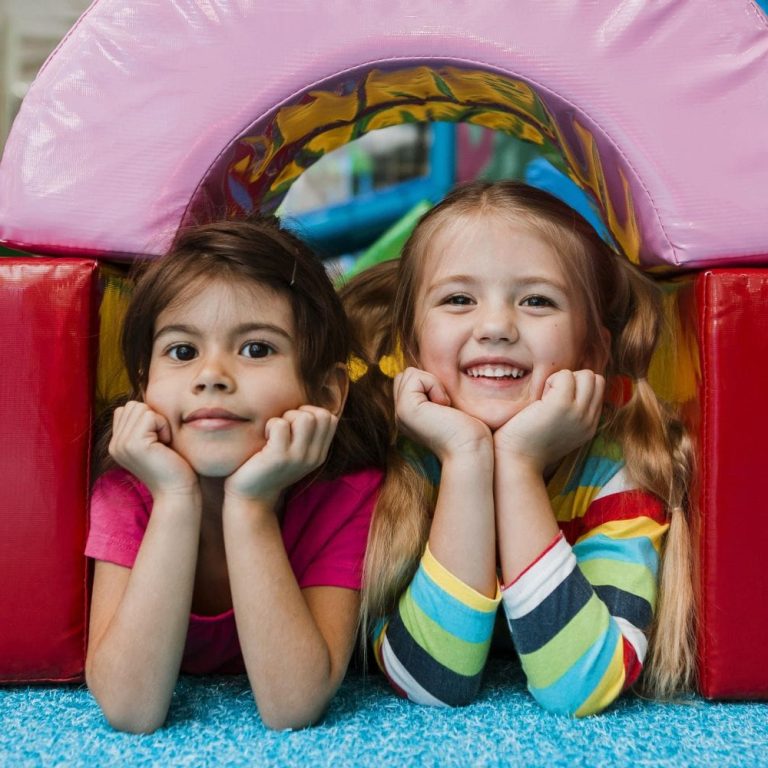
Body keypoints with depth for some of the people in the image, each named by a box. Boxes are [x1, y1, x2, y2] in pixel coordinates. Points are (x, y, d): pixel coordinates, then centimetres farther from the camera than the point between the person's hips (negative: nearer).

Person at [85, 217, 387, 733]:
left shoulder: (348, 494, -22)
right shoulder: (123, 495, -18)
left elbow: (292, 709, -31)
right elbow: (131, 710, -29)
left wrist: (250, 505, -37)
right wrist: (176, 500, -35)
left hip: (307, 745, 0)